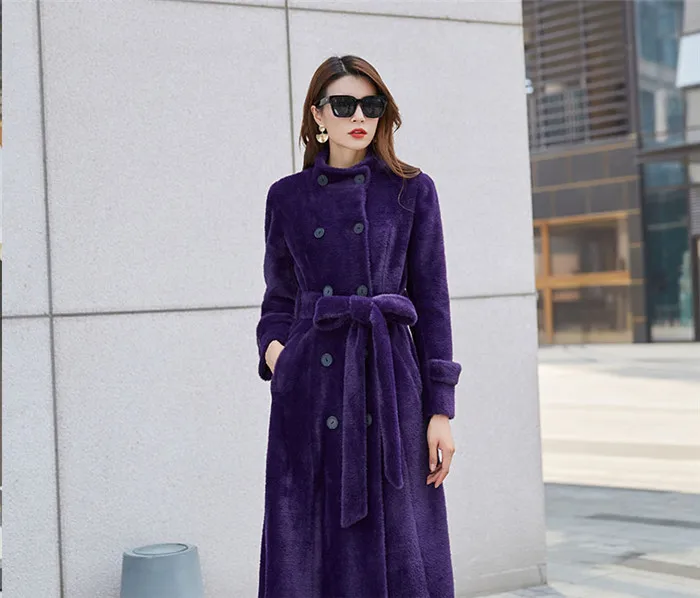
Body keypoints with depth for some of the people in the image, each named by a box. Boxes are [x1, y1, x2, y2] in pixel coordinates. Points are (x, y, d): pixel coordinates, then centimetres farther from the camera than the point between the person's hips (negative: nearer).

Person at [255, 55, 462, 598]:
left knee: (398, 550, 1)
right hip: (310, 386, 2)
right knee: (307, 550, 3)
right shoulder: (287, 196, 10)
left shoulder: (412, 190, 4)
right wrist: (271, 346, -5)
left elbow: (432, 303, 2)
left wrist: (440, 410, -3)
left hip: (390, 380, -1)